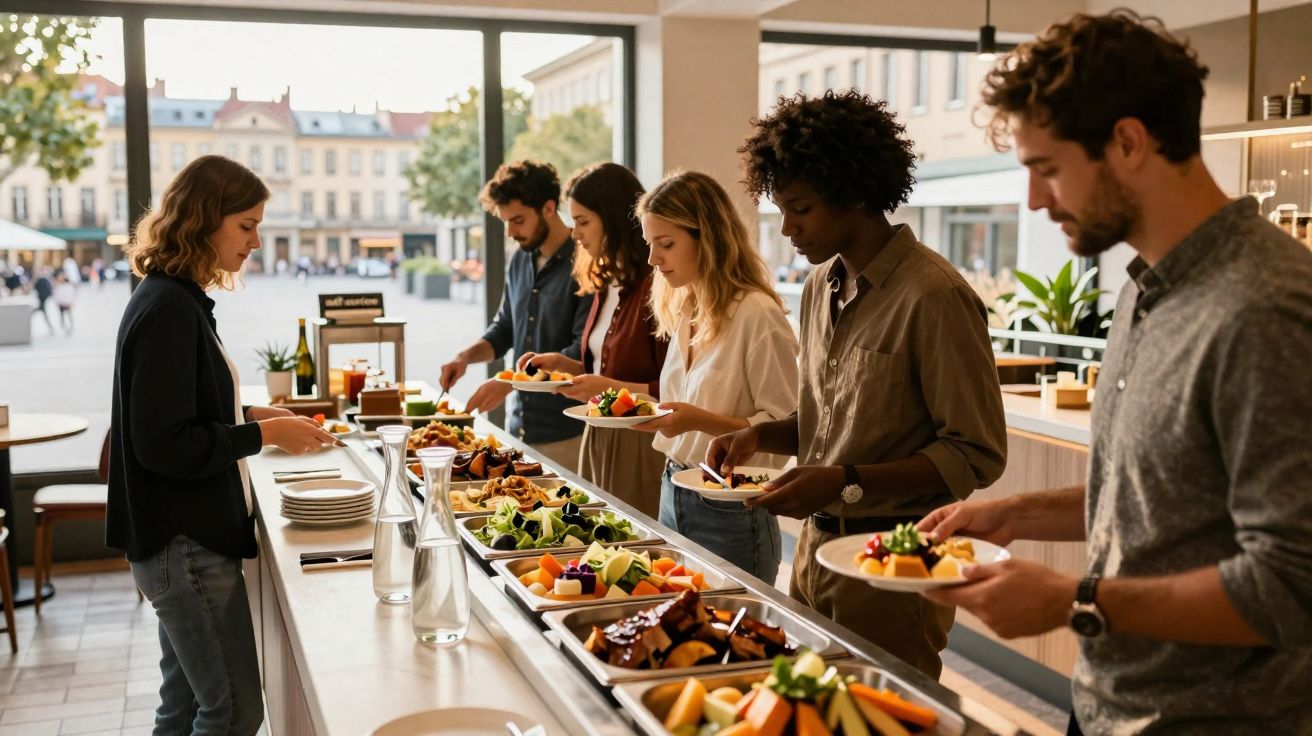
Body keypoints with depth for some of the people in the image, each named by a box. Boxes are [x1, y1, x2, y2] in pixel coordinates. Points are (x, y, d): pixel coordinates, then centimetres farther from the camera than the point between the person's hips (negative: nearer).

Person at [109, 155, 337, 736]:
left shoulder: (174, 300, 12)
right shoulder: (168, 309, -19)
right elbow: (162, 444, -23)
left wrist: (249, 416, 7)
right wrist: (264, 434, -16)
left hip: (182, 541, 10)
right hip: (184, 545, -10)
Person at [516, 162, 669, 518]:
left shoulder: (654, 288, -16)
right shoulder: (607, 285, 10)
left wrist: (611, 388, -21)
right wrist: (562, 364, 6)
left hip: (641, 448, -8)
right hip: (599, 439, 8)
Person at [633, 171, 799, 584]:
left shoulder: (757, 315, -16)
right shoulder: (684, 311, 9)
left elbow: (783, 428, -17)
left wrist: (699, 420, -28)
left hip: (729, 514, -8)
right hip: (674, 497, 8)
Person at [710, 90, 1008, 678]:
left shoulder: (933, 296, -17)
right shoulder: (821, 286, 8)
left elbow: (976, 455, -17)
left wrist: (848, 481, -23)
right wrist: (761, 435, 0)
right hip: (816, 543, 7)